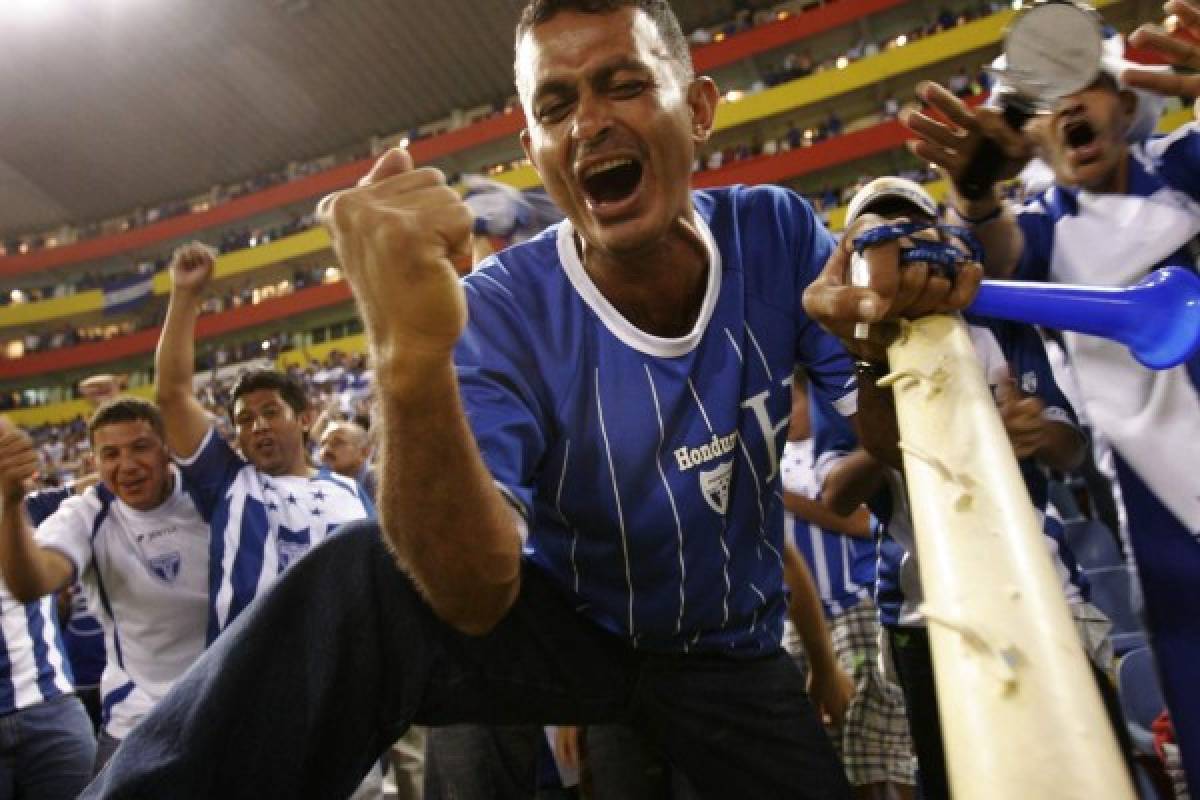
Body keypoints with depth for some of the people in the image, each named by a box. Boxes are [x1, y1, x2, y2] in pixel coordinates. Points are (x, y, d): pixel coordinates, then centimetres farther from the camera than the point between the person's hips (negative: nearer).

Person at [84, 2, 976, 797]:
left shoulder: (778, 235, -13)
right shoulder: (500, 311, -21)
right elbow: (476, 599, -33)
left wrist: (883, 331, -31)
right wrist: (411, 360, -51)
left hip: (731, 658, 4)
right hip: (563, 626, -3)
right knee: (358, 584, -30)